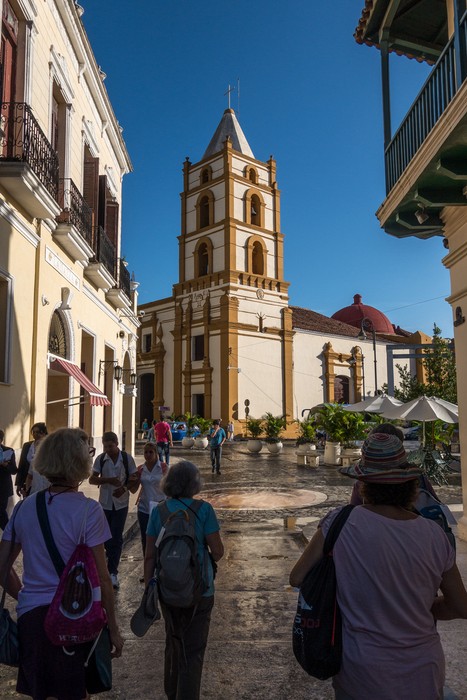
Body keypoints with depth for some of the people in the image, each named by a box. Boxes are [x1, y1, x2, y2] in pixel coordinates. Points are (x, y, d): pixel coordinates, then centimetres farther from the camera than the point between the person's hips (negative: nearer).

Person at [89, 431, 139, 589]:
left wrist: (125, 488, -21)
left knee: (116, 538, -3)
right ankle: (112, 557, 36)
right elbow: (92, 479, -6)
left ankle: (112, 573, 4)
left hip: (121, 504, -2)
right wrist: (109, 480, -22)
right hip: (105, 503, 2)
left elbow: (134, 479, -2)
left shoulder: (127, 458, -7)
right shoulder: (100, 459, -4)